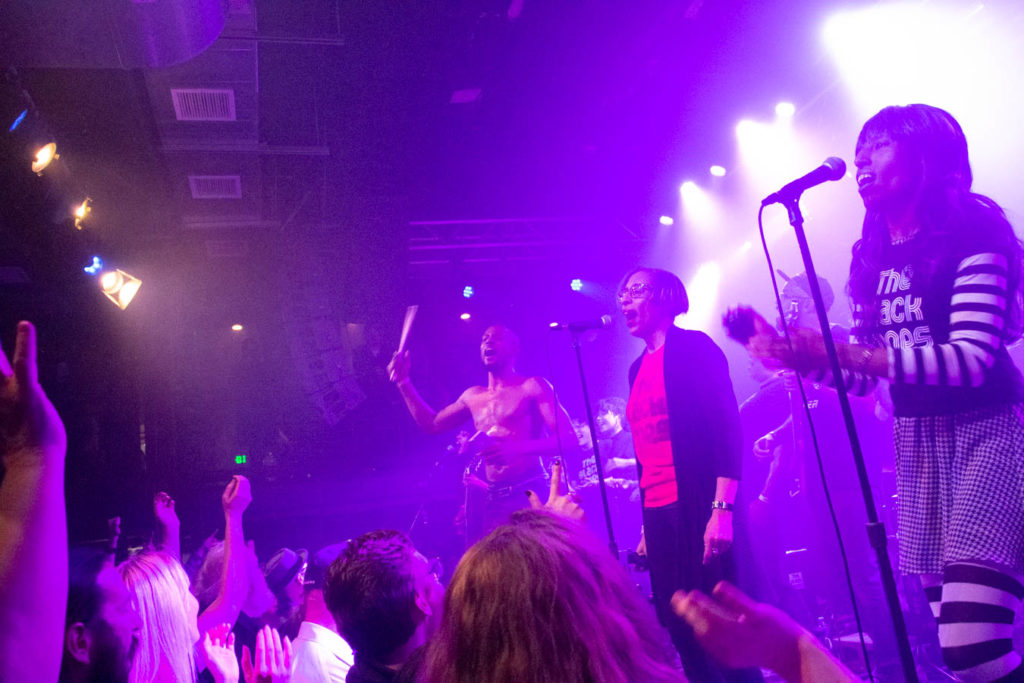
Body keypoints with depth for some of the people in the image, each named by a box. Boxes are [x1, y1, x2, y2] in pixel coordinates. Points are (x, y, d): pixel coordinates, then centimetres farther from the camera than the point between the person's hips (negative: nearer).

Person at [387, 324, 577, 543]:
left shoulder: (533, 387, -3)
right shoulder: (473, 397, 17)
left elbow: (569, 440, -11)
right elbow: (431, 424, 29)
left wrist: (517, 449, -25)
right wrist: (403, 382, 21)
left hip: (530, 496, -6)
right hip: (491, 500, 6)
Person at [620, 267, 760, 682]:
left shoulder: (693, 347, -4)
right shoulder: (639, 367, 15)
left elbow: (726, 426, -12)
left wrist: (722, 508, -21)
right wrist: (647, 526, 18)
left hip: (696, 505, -7)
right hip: (657, 512, 7)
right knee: (680, 624, 10)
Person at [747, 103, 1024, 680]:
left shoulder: (972, 231, -9)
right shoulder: (873, 257, 10)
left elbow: (974, 360, -21)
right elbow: (863, 374, 11)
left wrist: (843, 353, -27)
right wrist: (794, 353, -7)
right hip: (917, 444, 6)